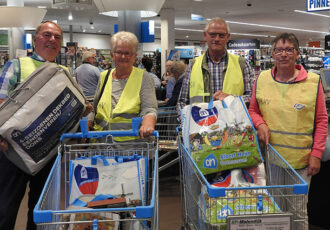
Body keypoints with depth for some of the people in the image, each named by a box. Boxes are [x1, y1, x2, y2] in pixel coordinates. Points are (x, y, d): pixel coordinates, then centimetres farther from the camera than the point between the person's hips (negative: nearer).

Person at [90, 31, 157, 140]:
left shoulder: (143, 77, 3)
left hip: (131, 140, -3)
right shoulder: (104, 76, 15)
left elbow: (149, 109, -6)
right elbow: (95, 108, 22)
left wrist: (147, 124, -27)